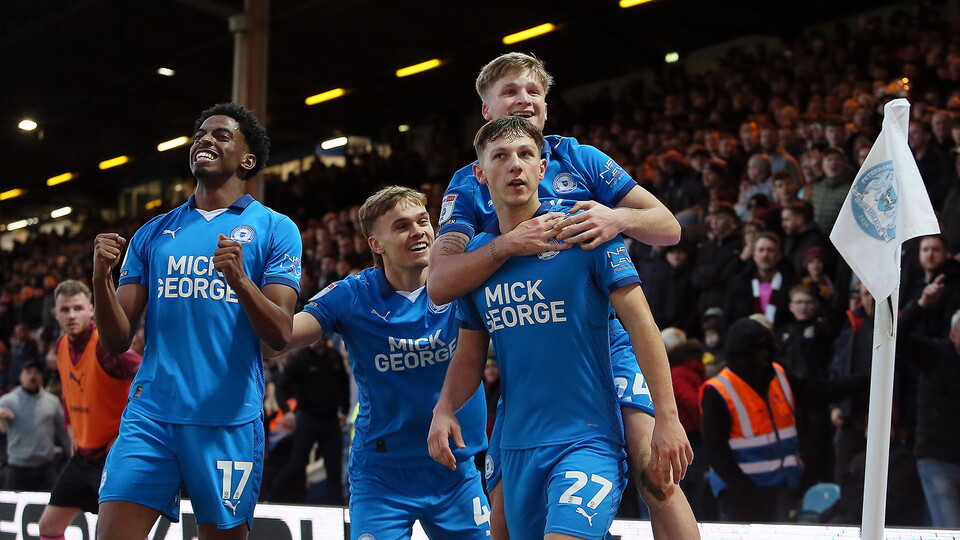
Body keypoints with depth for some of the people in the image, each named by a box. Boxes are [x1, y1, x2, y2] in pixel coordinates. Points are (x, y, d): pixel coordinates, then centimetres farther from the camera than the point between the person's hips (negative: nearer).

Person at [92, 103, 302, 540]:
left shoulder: (274, 229, 5)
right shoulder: (153, 234, 15)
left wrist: (240, 280, -22)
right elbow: (117, 342, 10)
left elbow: (281, 335, -4)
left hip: (229, 419, -2)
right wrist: (101, 278, -8)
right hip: (150, 412, 2)